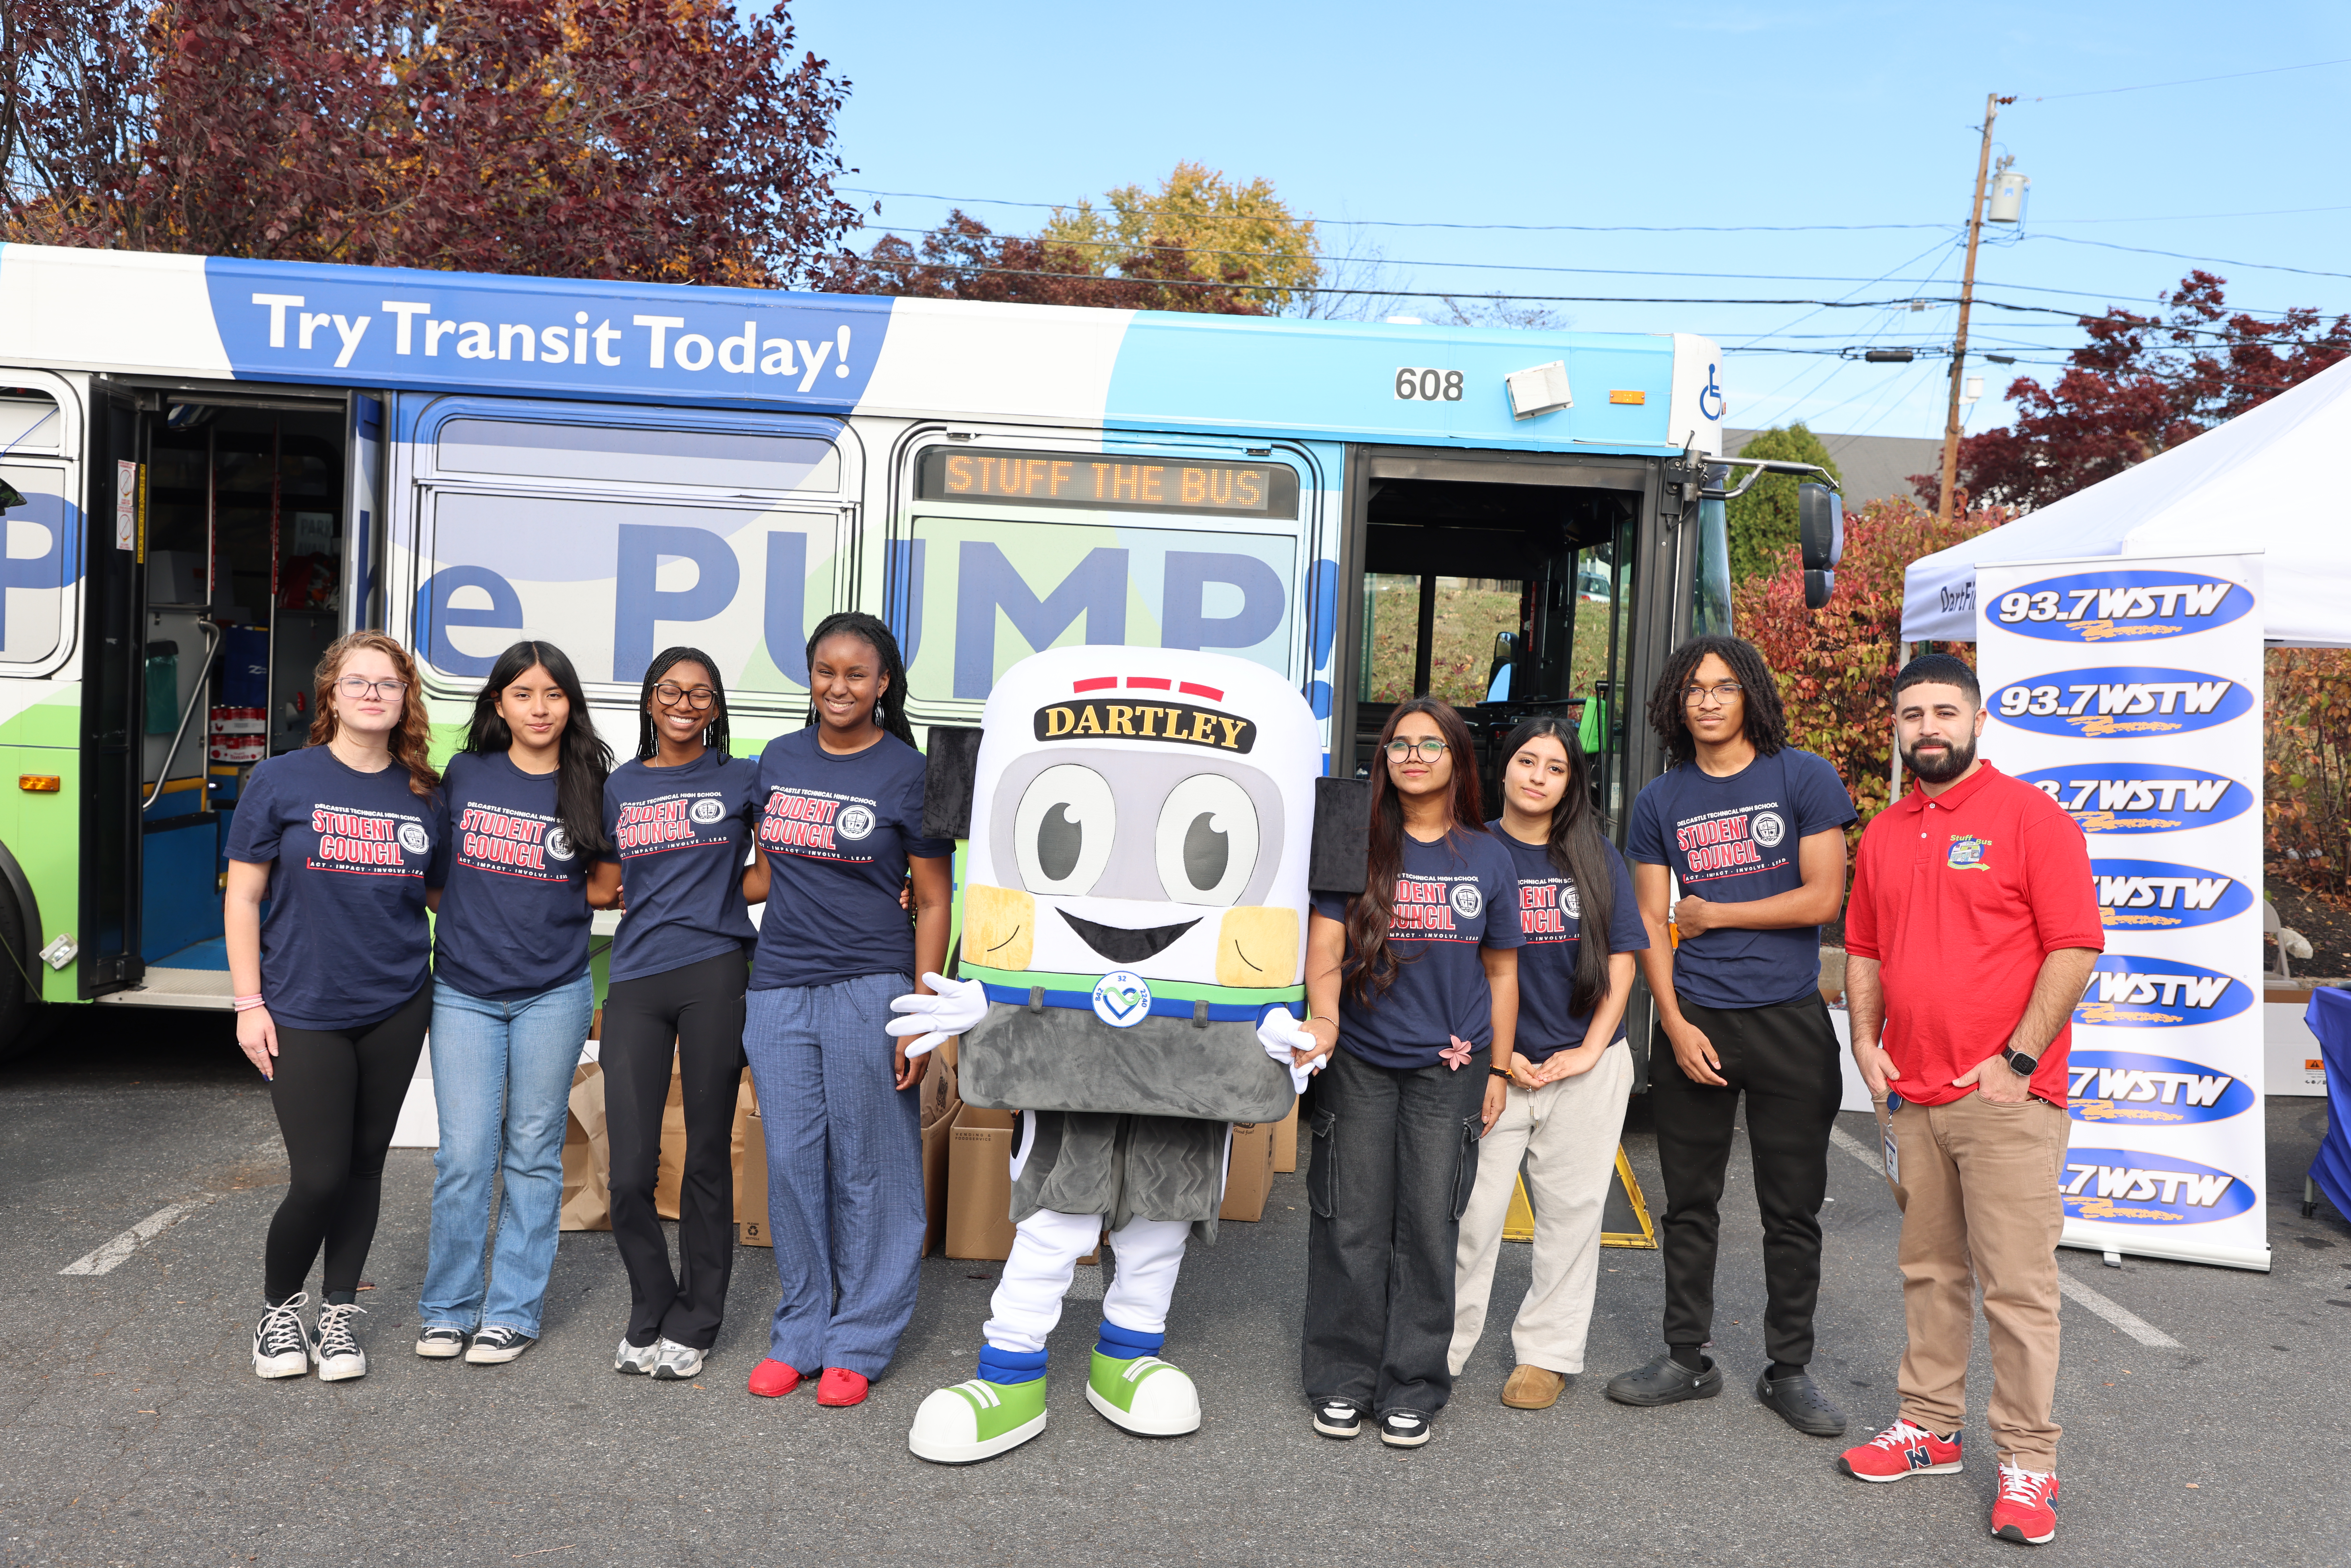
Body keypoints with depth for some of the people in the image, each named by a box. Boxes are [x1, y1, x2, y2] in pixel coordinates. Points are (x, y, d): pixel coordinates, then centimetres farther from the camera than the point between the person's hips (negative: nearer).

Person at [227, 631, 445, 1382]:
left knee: (365, 1164, 11)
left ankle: (339, 1315, 27)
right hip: (304, 1012, -3)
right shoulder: (282, 781, -5)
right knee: (319, 1177, -5)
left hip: (396, 1010, 3)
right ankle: (278, 1308, 21)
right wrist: (249, 1002, -6)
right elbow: (243, 896, -2)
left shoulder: (425, 795, 3)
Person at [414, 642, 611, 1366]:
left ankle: (513, 1311, 17)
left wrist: (555, 908, -4)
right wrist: (472, 918, 6)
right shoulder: (464, 776, 3)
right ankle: (448, 1308, 16)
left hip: (553, 994, 0)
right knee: (465, 1155, 0)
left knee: (533, 1154, 7)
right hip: (463, 991, 1)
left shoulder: (590, 789, 0)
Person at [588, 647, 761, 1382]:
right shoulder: (621, 786, 14)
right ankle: (649, 1315, 19)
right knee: (629, 1173, -2)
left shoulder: (743, 779, 7)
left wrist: (711, 894, -2)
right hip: (635, 980, 2)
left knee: (707, 1159, 3)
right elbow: (604, 889, 18)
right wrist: (660, 896, 4)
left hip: (714, 974, -2)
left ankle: (692, 1326, 17)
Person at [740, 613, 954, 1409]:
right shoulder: (779, 760, 10)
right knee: (792, 1163, 9)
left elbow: (933, 901, -4)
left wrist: (923, 1015, -9)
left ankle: (859, 1343, 16)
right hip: (779, 987, 4)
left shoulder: (908, 773, -4)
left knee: (869, 1168, 3)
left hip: (870, 990, -4)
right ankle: (799, 1332, 23)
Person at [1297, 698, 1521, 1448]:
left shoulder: (1488, 858, 5)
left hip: (1448, 1067, 1)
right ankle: (1343, 1380, 17)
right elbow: (1324, 949, -7)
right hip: (1360, 1063, -1)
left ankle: (1413, 1386, 16)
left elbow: (1501, 972, 11)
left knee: (1429, 1224, 3)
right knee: (1352, 1223, 4)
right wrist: (1324, 1019, -25)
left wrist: (1497, 1070, 9)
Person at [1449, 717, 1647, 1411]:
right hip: (1493, 1066, -2)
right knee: (1470, 1210, -4)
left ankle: (1547, 1354, 22)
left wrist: (1590, 1049, -4)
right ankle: (1441, 1350, 10)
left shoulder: (1597, 858, 6)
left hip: (1586, 1066, 2)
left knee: (1571, 1210, 8)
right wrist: (1496, 1053, -7)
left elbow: (1622, 957, 5)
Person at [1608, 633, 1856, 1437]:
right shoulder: (1660, 801, 6)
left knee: (1793, 1209, 6)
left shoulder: (1804, 778, -1)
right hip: (1693, 1022, 2)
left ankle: (1789, 1369, 20)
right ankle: (1688, 1360, 23)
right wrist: (1675, 1025, -6)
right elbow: (1650, 925, 4)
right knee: (1690, 1203, 10)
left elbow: (1822, 898, -9)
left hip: (1788, 1019, -2)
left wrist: (1712, 914, -4)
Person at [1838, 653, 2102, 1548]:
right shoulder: (1883, 835, 13)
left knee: (2017, 1284, -2)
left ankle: (2027, 1464, 8)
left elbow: (2076, 947, -10)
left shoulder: (2030, 817, -5)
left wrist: (2018, 1058, -14)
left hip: (2006, 1097, -5)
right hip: (1912, 1097, 6)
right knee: (1930, 1271, 14)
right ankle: (1930, 1427, 25)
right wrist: (1866, 1041, 6)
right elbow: (1864, 950, 20)